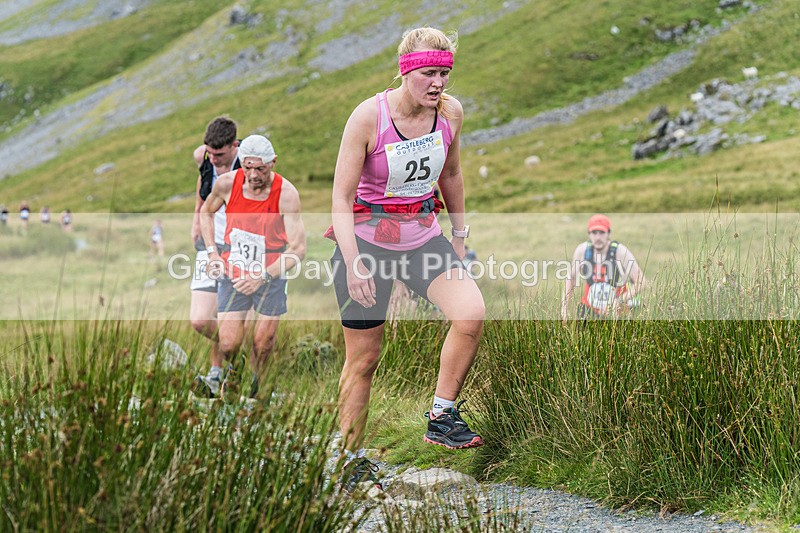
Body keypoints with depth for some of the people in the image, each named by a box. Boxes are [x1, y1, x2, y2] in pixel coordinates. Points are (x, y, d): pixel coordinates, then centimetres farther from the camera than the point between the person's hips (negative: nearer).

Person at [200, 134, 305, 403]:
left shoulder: (286, 193, -20)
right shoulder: (227, 183, -12)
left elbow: (298, 249, -22)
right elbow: (206, 211, 12)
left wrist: (263, 277, -33)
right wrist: (212, 252, -1)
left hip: (270, 276, -2)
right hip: (233, 274, 2)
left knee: (263, 345, 1)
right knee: (228, 345, -5)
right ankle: (235, 369, 31)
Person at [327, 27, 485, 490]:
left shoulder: (451, 112, -6)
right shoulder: (369, 116, -19)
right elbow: (341, 197, -15)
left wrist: (459, 235, 18)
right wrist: (354, 263, -24)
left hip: (423, 237, 4)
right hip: (366, 239, -4)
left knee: (472, 314, -22)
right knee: (364, 358, 4)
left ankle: (442, 418, -3)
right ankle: (353, 461, 21)